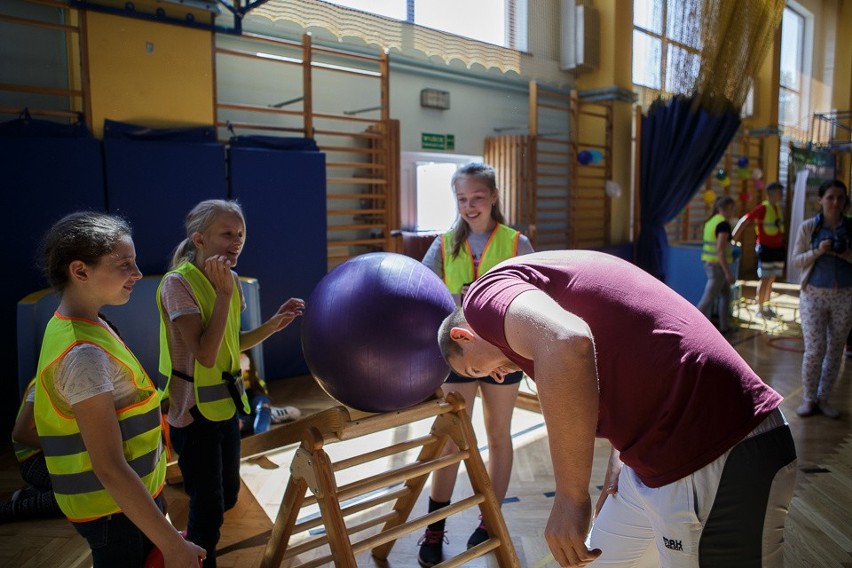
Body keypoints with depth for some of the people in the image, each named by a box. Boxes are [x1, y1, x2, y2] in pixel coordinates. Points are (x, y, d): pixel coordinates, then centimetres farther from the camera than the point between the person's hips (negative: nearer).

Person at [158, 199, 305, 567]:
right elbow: (205, 355, -27)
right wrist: (224, 293, -26)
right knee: (209, 506, 4)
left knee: (228, 495, 19)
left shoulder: (230, 279, 2)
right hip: (194, 411, -7)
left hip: (226, 402, 8)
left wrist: (275, 322, -1)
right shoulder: (178, 283, -19)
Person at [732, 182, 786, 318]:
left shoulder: (778, 208, 10)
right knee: (764, 279, -2)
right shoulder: (762, 208, -13)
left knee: (771, 279, 12)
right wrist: (734, 239, -15)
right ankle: (760, 309, 6)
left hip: (778, 248, 7)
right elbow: (744, 221, -15)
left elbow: (779, 228, 17)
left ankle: (767, 306, 22)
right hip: (766, 248, -7)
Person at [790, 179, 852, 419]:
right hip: (814, 295, -2)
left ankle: (824, 399, 19)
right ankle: (809, 399, 10)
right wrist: (818, 251, -18)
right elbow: (796, 260, -2)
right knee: (814, 350, -4)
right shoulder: (808, 226, -2)